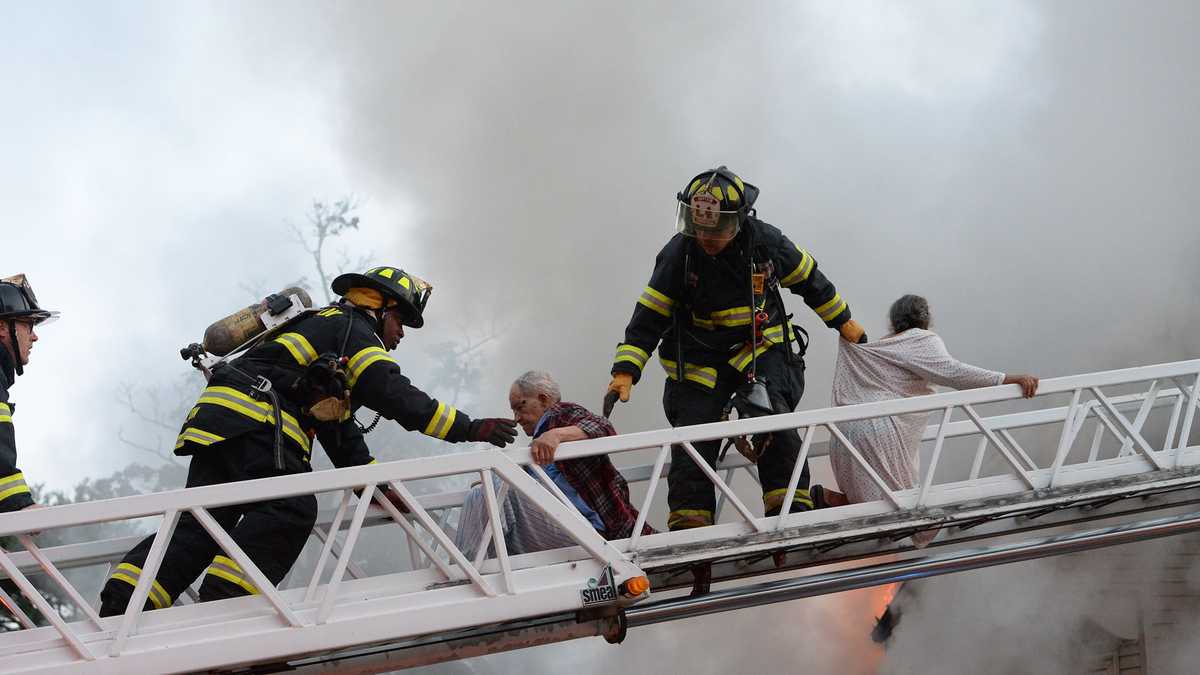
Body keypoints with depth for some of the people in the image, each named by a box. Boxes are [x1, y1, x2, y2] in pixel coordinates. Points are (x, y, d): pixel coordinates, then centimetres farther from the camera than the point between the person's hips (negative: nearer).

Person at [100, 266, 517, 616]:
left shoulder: (322, 326, 37)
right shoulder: (352, 329, 6)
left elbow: (343, 435, 36)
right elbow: (397, 397, -8)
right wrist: (470, 428, -6)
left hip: (213, 419, 10)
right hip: (253, 421, -10)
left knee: (202, 521, 3)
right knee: (289, 510, -18)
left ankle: (124, 599, -11)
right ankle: (224, 600, -31)